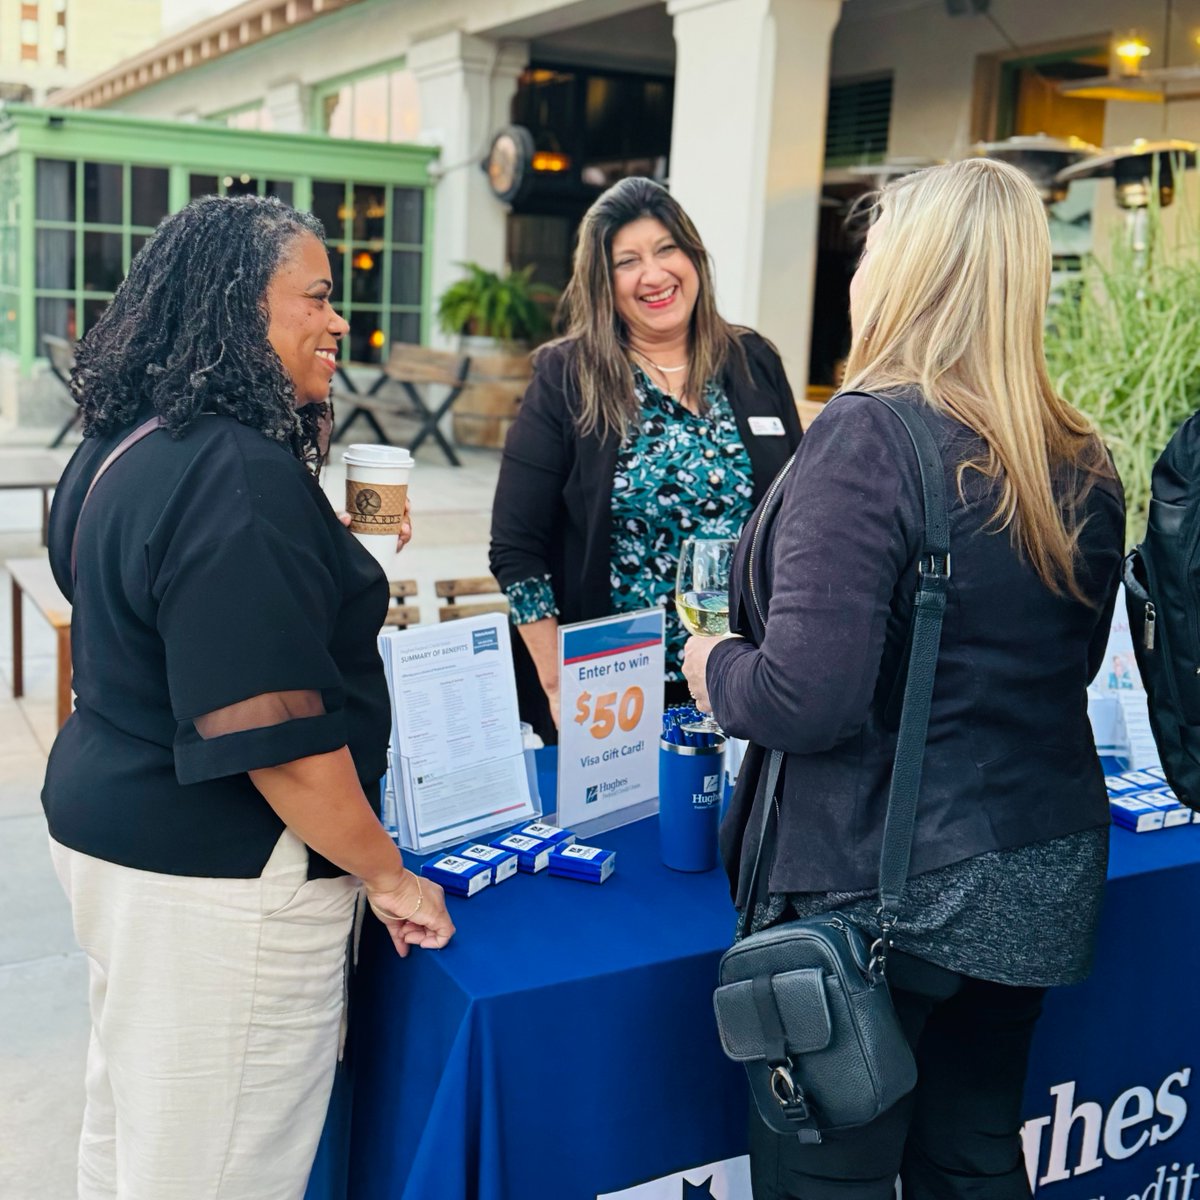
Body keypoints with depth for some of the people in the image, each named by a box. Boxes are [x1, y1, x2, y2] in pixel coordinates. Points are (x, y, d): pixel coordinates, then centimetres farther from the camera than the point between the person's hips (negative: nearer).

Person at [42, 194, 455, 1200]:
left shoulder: (124, 445, 7)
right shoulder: (240, 476, -24)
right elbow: (273, 731, -26)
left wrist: (343, 576, 27)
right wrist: (388, 875, -14)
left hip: (107, 818, 10)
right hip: (216, 879, -10)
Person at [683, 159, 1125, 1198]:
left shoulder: (868, 438, -19)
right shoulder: (1084, 465, 3)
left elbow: (807, 700, -24)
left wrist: (717, 668, -4)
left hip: (880, 891, -7)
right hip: (1041, 882, 7)